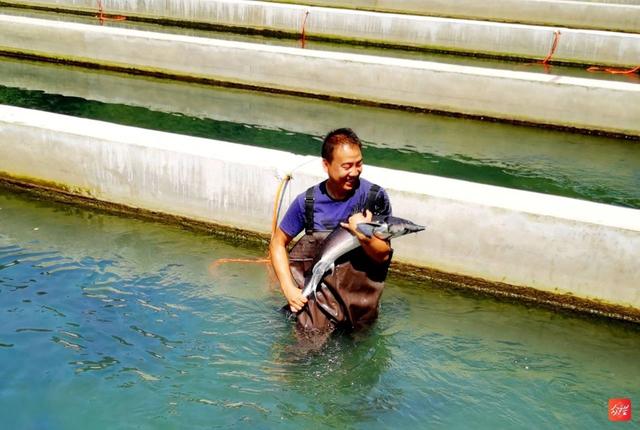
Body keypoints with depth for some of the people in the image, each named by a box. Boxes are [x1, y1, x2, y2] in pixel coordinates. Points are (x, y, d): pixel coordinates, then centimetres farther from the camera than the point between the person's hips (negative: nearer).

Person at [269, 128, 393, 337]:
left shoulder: (375, 197, -11)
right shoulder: (307, 201, -8)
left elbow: (383, 255, -8)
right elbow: (278, 243, 2)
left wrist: (364, 236, -29)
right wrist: (289, 289, -9)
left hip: (358, 290, 0)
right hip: (316, 289, 0)